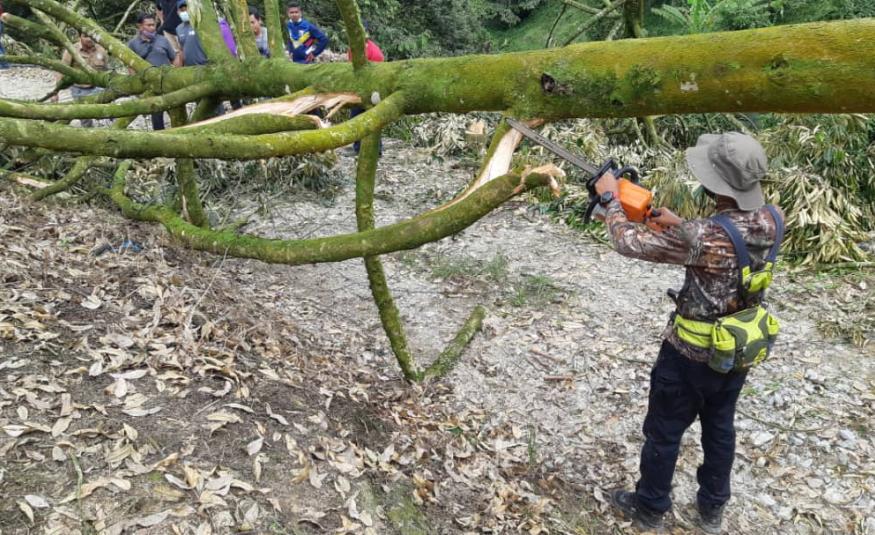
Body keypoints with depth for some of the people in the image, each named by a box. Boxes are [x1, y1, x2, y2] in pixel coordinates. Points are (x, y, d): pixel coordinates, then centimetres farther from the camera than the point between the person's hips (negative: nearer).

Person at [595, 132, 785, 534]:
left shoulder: (707, 237, -33)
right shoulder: (772, 220, -12)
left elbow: (630, 243, -24)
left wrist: (610, 199, -10)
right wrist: (679, 224, 4)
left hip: (691, 354, -6)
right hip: (739, 348, 7)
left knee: (664, 431, 15)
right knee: (720, 427, 24)